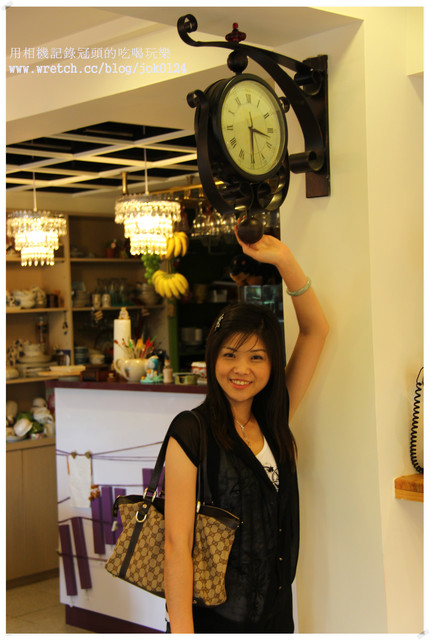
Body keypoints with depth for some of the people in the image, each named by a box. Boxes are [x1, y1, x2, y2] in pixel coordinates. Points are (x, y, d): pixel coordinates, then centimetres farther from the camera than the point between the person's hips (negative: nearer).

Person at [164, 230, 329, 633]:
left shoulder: (274, 423, 1)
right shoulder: (191, 433, -14)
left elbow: (315, 330, 4)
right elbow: (177, 542, -16)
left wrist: (284, 260, -5)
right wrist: (182, 631, -20)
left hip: (277, 612, 5)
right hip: (214, 617, -5)